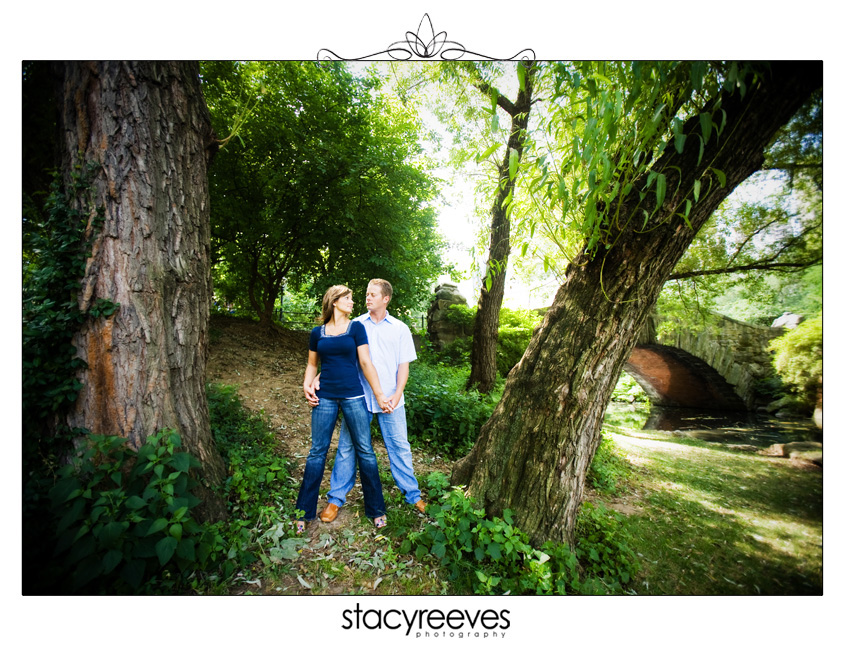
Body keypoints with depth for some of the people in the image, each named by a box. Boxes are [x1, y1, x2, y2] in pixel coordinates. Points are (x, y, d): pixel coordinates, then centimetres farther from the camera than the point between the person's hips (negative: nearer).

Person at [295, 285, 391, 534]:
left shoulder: (356, 328, 3)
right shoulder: (317, 333, 8)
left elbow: (366, 362, -1)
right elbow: (312, 364, 17)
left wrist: (379, 395, -4)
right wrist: (307, 384, -2)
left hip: (353, 396, -1)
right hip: (325, 397, 2)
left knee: (365, 451, 4)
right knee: (317, 452, 7)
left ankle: (376, 509, 20)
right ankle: (304, 512, 24)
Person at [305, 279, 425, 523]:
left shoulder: (400, 329, 5)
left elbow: (404, 365, 4)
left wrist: (397, 394, -9)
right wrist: (316, 380, -13)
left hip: (390, 399, 0)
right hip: (357, 397, 0)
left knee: (399, 446, 10)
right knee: (347, 446, 9)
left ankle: (412, 494, 29)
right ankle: (336, 498, 27)